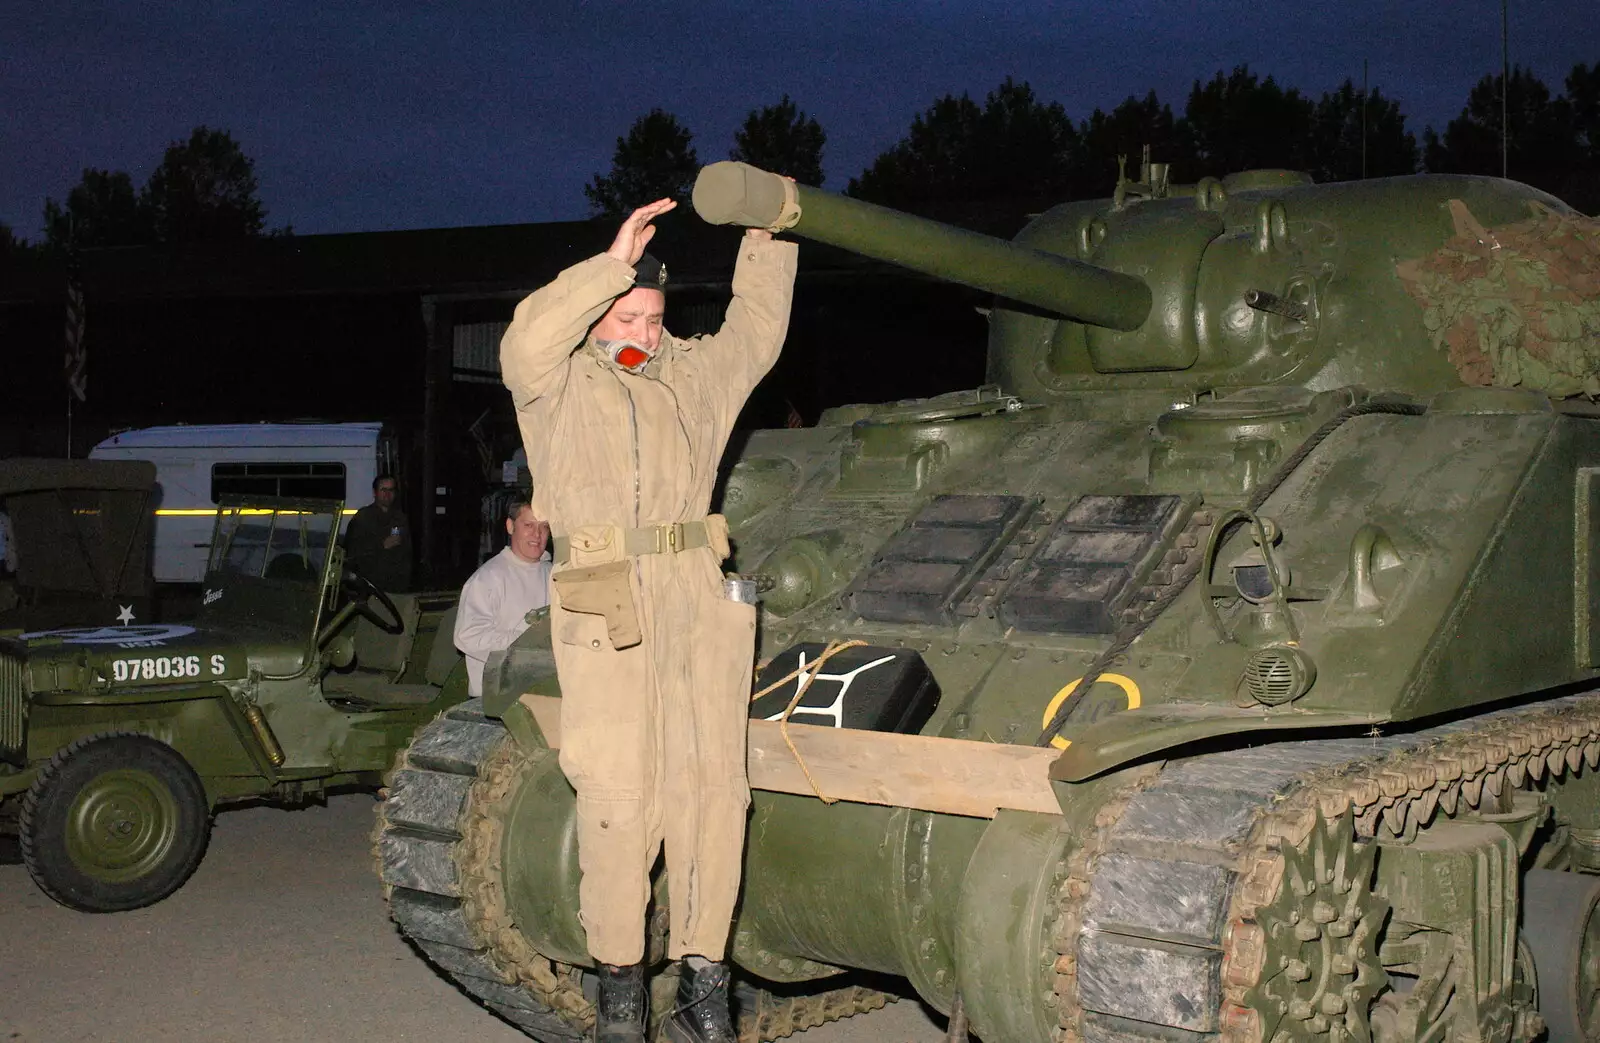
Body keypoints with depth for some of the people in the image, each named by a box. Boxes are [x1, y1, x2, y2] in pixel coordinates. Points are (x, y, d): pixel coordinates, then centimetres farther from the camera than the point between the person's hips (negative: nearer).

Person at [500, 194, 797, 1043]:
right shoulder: (556, 383, 5)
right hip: (600, 611, -4)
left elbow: (756, 331, 30)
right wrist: (612, 264, -17)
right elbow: (529, 341, -16)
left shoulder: (691, 375, 20)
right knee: (616, 797, -8)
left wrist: (767, 238, 20)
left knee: (710, 784, -3)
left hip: (697, 600, 4)